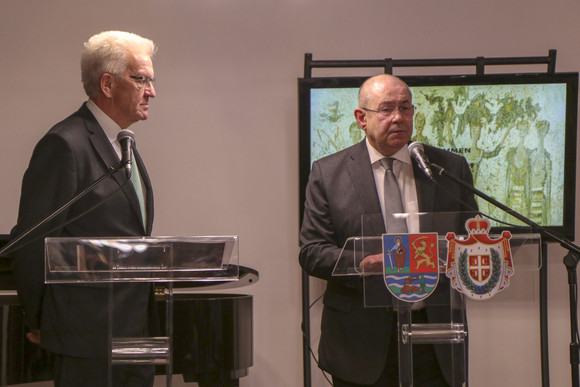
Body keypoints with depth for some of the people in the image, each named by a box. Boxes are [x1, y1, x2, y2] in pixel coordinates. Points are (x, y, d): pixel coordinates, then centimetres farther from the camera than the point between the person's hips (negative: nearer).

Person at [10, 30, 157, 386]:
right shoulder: (65, 145, -14)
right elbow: (30, 246, -14)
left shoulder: (124, 146, 17)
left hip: (135, 334, 9)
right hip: (89, 341, -9)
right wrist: (39, 324, -5)